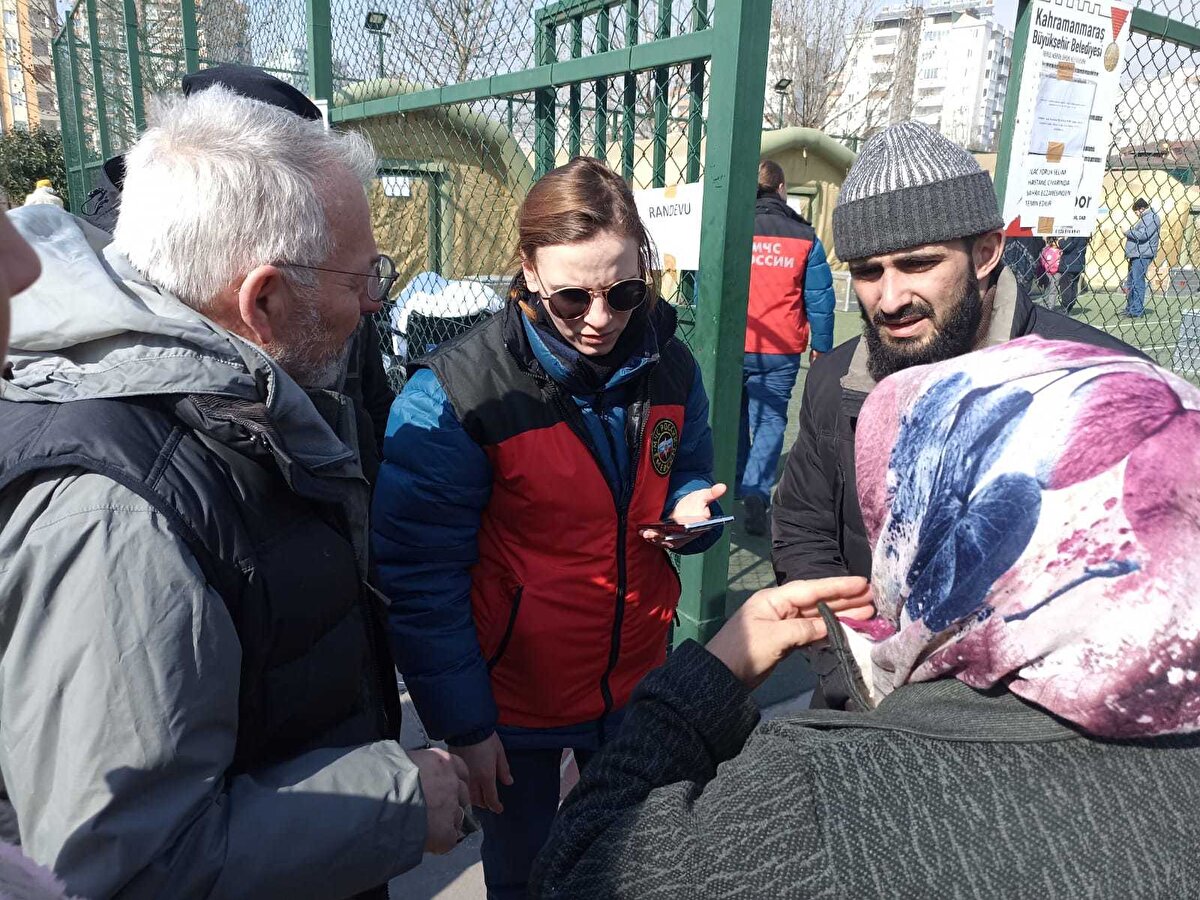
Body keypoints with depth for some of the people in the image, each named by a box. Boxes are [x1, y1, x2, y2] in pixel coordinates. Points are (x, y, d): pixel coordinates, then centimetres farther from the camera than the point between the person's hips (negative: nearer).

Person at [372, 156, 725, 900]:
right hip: (514, 695, -4)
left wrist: (691, 513, -15)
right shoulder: (454, 394, -21)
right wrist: (462, 724, -15)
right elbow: (420, 578, -17)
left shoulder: (669, 367, -7)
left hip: (637, 681, 4)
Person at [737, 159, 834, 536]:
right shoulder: (804, 237, -1)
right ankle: (756, 491, -11)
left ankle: (737, 488, 29)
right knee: (770, 420, 6)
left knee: (734, 417, 18)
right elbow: (819, 299, 3)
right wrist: (821, 346, 12)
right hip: (781, 352, 0)